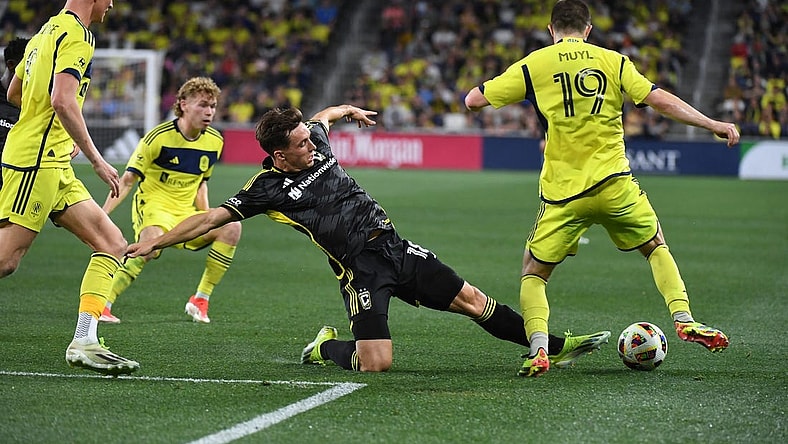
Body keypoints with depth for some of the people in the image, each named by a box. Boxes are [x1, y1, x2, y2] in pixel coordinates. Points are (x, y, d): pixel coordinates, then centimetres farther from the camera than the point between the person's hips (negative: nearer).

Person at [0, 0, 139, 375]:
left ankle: (84, 341, -4)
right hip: (37, 160, -10)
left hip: (55, 166, 10)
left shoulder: (47, 32, 19)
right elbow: (63, 100, -23)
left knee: (113, 244, 3)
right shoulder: (76, 35, -10)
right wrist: (96, 160, -19)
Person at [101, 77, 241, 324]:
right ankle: (102, 304, -29)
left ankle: (201, 299, -7)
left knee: (231, 227, -18)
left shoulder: (214, 142, 3)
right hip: (153, 207, -6)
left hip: (186, 214, 6)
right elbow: (127, 180, -10)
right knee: (151, 244, -38)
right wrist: (102, 215, -20)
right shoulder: (159, 137, -13)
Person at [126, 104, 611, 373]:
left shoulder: (316, 145, 6)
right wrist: (155, 242, -12)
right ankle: (325, 348, 14)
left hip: (395, 246, 6)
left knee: (470, 299, 4)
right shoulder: (269, 188, -9)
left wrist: (350, 110, 46)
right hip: (361, 270, -6)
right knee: (375, 363, -17)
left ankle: (554, 346, 12)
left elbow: (326, 114, 29)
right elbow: (212, 218, -8)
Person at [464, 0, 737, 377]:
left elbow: (473, 100, 3)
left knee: (534, 273, 13)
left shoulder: (533, 66, 2)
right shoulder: (613, 62, 6)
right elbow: (660, 100, 0)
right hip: (613, 184, 1)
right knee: (656, 246, 26)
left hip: (562, 194, -1)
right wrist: (713, 124, 5)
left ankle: (538, 350, -8)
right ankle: (684, 320, 11)